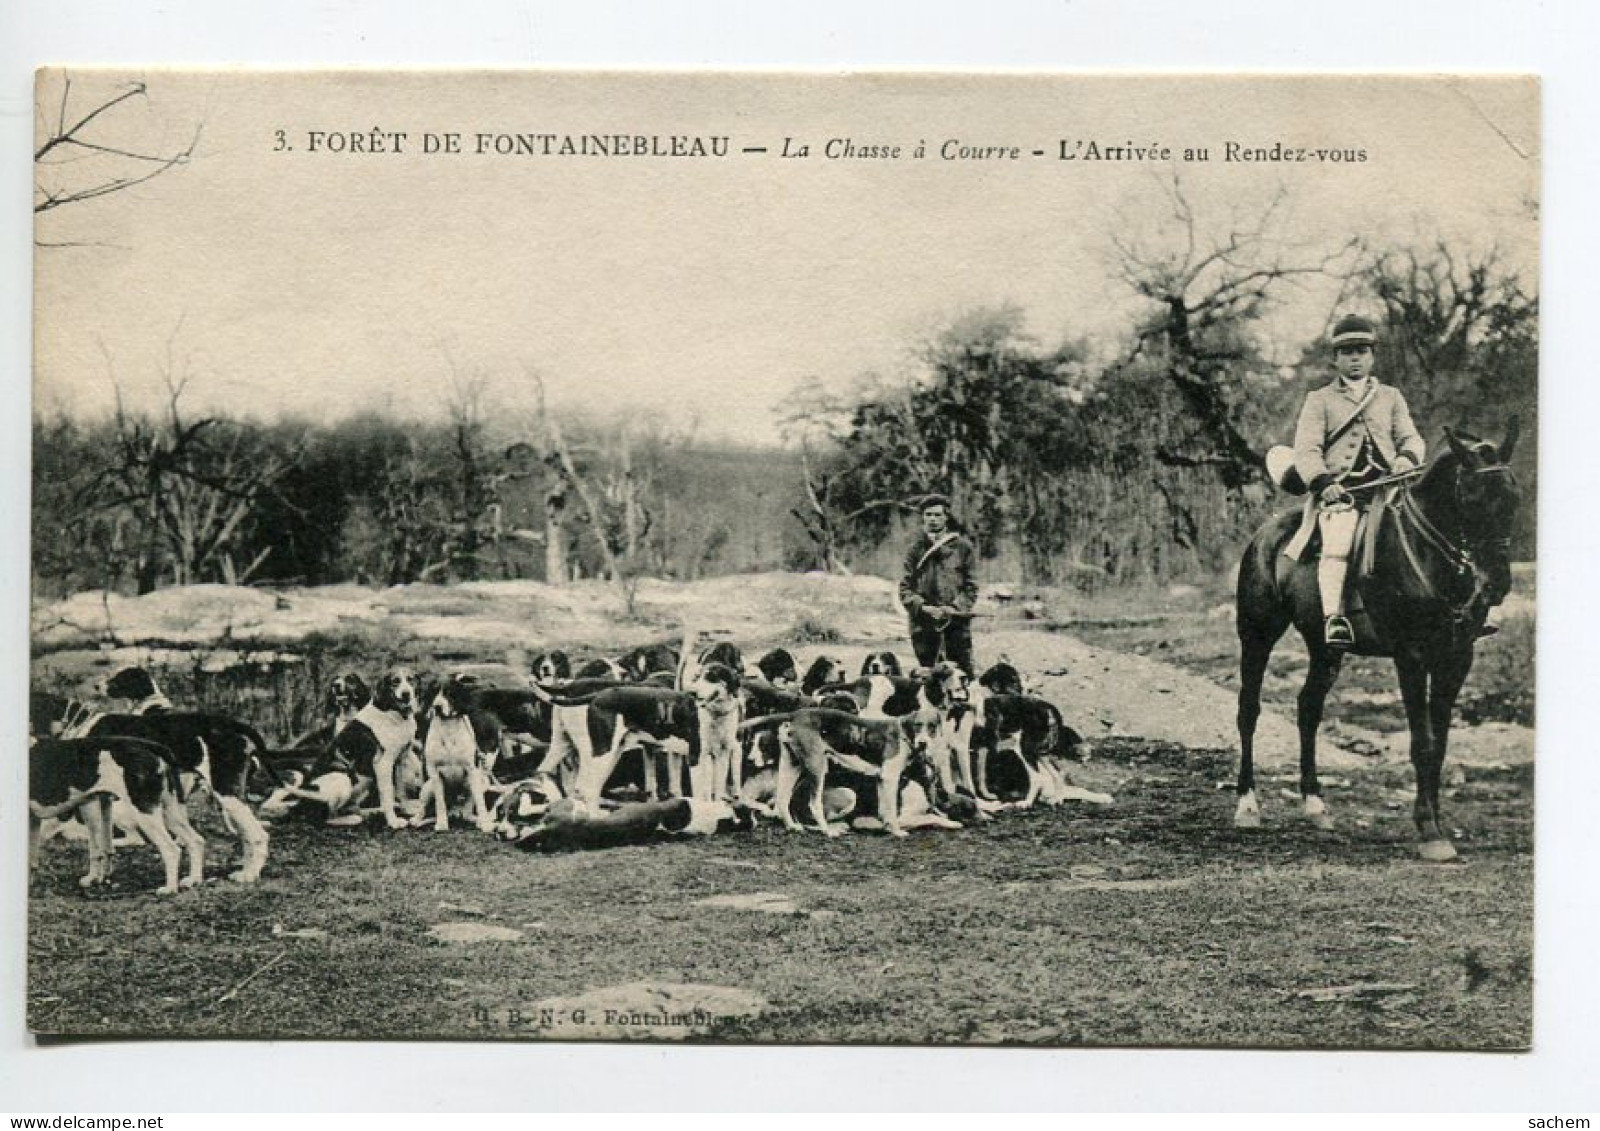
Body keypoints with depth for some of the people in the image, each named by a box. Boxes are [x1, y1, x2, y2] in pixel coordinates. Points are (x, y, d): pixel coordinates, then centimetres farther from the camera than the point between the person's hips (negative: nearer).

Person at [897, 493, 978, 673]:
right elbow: (905, 588, 7)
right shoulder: (916, 548, 11)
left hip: (956, 619, -2)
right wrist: (923, 607, -9)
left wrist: (955, 608, -12)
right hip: (923, 621, 2)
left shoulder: (962, 546, 5)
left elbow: (971, 586, 3)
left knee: (962, 673, -5)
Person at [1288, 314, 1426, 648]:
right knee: (1337, 544, -29)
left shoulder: (1391, 397, 23)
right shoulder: (1319, 399, 14)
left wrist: (1407, 457, -11)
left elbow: (1411, 438, 15)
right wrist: (1323, 482, -16)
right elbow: (1306, 450, 3)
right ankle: (1333, 619, -34)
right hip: (1340, 489, -3)